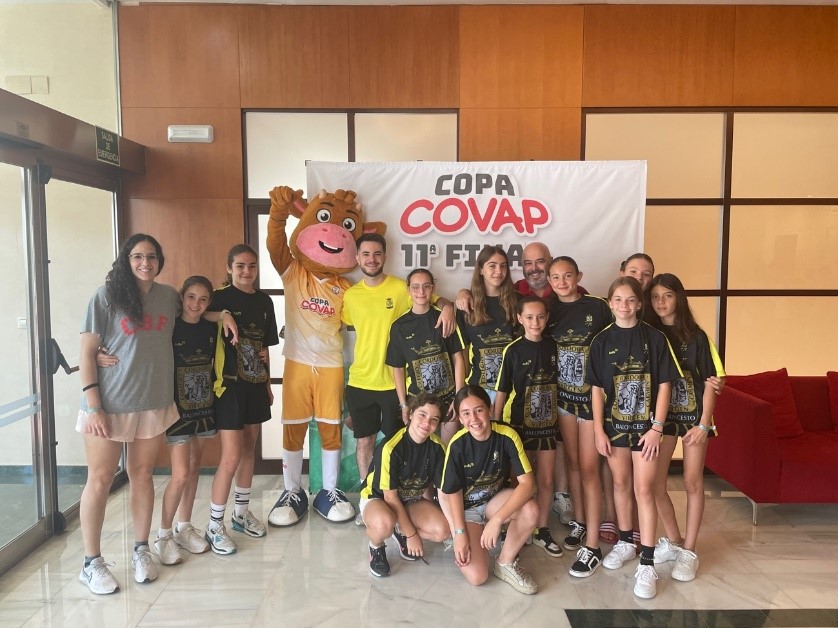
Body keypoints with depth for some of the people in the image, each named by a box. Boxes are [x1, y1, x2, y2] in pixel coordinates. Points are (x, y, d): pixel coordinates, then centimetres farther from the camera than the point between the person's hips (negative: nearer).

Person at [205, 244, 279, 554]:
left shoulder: (264, 301, 9)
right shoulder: (220, 298, -8)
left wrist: (268, 383, 14)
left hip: (255, 384, 6)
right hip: (229, 384, -6)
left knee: (249, 448, 15)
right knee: (232, 456, -7)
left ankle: (241, 512, 30)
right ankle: (214, 525, 9)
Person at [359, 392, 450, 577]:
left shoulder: (438, 447, -12)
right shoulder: (390, 447, -27)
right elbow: (390, 497, -22)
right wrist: (412, 534, -17)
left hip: (413, 500, 5)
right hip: (377, 499, -5)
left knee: (442, 530, -22)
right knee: (385, 523, -40)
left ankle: (400, 532, 9)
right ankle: (376, 547, -3)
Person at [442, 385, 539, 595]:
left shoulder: (507, 435, -22)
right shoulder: (458, 445, -22)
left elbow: (527, 483, -27)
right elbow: (453, 493, -11)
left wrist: (496, 520, -35)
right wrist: (460, 533, -17)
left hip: (495, 500, 2)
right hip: (466, 508, -2)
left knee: (530, 510, -31)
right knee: (476, 576, -20)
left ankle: (506, 563, -5)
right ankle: (460, 547, 15)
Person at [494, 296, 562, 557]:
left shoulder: (553, 346, -1)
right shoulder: (513, 350, -11)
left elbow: (558, 382, 10)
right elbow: (502, 391, -7)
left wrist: (558, 416, 8)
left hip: (547, 424, 3)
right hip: (519, 424, -3)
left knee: (546, 481, 10)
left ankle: (542, 531, 26)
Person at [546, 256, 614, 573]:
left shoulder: (597, 307, -9)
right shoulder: (549, 311, 2)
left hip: (592, 395, -4)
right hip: (564, 394, 4)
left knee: (588, 468, -3)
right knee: (572, 462, 15)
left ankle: (592, 547, 5)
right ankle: (579, 522, 33)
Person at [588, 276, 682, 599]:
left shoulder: (655, 338, -5)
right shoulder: (602, 340, -1)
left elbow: (664, 384, -4)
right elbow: (597, 388, 0)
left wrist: (657, 427, -9)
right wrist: (598, 430, -3)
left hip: (646, 424, -2)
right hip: (614, 424, 2)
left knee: (644, 490, -2)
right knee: (620, 483, 15)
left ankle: (647, 563, 5)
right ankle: (626, 541, 34)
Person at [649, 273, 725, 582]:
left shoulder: (696, 336, -6)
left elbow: (710, 382, -4)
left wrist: (703, 424, -10)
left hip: (692, 414, -2)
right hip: (661, 414, 2)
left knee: (693, 482, 4)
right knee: (655, 482, 3)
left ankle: (689, 551, 18)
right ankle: (673, 541, 24)